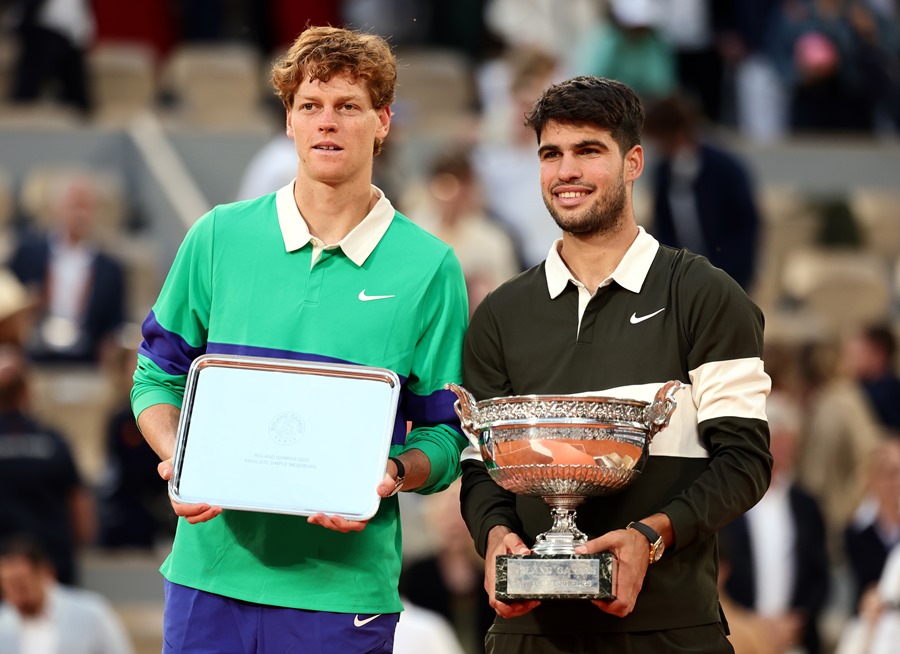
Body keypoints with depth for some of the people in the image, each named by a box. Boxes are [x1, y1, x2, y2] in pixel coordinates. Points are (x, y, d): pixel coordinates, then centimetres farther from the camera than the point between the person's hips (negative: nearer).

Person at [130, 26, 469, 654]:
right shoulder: (220, 237, 6)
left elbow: (445, 434, 3)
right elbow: (158, 378, 13)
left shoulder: (428, 266, 2)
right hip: (210, 565, 1)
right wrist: (178, 458, -7)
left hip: (344, 576, -1)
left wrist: (395, 474, -17)